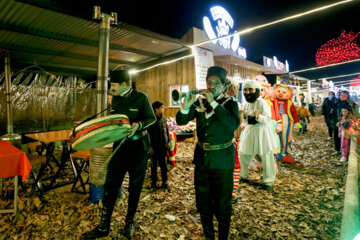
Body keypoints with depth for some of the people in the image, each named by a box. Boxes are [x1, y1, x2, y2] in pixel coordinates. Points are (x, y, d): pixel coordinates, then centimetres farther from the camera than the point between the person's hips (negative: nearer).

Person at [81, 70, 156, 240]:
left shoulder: (141, 98, -9)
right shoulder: (116, 100, 8)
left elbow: (152, 118, -7)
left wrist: (139, 125, -24)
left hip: (138, 146, -4)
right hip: (120, 145, 5)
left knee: (135, 186, 8)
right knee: (110, 185, 2)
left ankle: (130, 222, 28)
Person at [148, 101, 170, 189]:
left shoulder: (164, 119, 4)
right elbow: (149, 134, -10)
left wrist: (168, 142, 10)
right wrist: (150, 146, -11)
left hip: (163, 145, 4)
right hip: (154, 146, -4)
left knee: (163, 164, 9)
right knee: (154, 164, 10)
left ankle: (164, 181, 20)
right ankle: (153, 181, 24)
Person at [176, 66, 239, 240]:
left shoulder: (230, 103, -5)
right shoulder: (200, 102, 4)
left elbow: (234, 124, -24)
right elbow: (181, 121, -2)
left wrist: (214, 103, -28)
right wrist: (186, 106, -22)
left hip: (222, 161, -4)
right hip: (202, 158, 4)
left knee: (222, 204, 10)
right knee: (202, 202, 17)